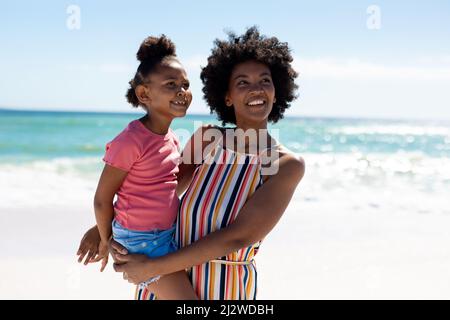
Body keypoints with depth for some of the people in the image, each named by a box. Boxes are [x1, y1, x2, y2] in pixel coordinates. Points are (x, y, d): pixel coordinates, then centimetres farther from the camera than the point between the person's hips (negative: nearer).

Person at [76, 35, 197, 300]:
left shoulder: (172, 139, 4)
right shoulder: (131, 141, -21)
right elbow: (102, 199, -14)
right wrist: (106, 241, 1)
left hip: (169, 235, 8)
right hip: (142, 240, -8)